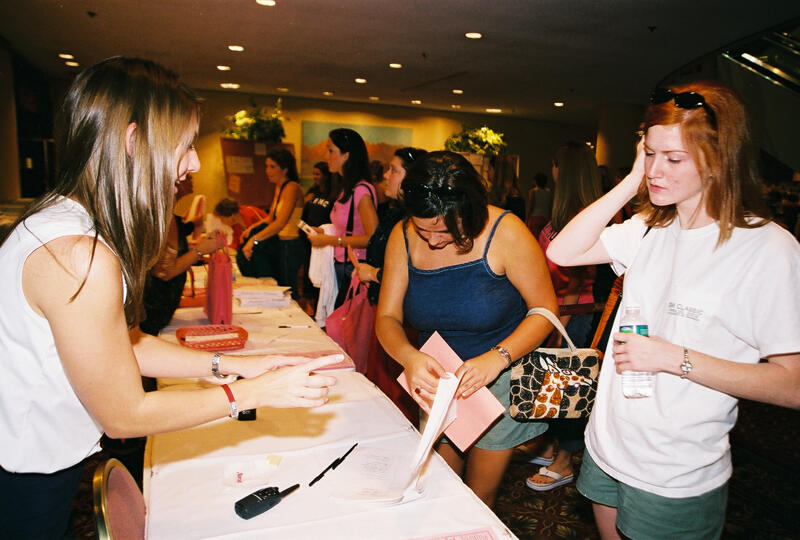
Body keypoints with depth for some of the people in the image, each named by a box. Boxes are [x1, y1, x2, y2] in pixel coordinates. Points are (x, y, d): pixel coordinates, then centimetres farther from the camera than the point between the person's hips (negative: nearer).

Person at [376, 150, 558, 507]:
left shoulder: (505, 232, -19)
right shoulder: (404, 237, -9)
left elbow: (545, 310, -14)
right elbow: (387, 318, -7)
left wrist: (498, 358, -29)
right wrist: (409, 357, -28)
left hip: (501, 379, -3)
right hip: (438, 380, 3)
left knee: (478, 499, 10)